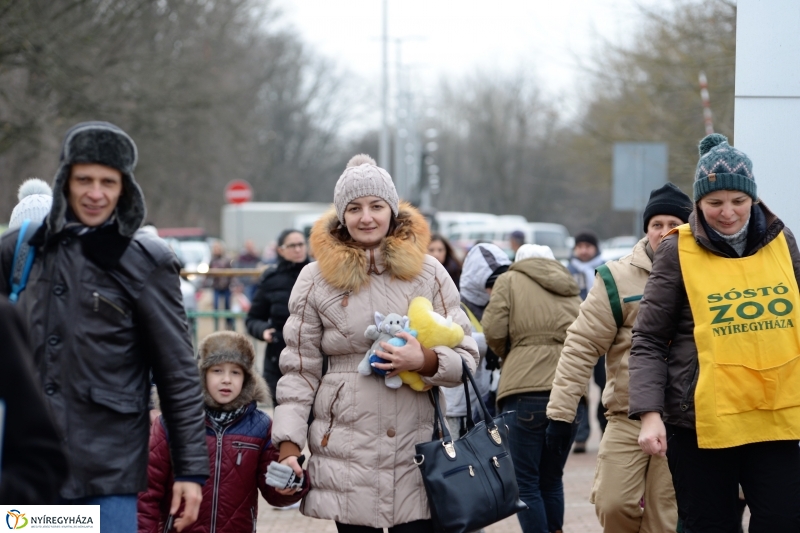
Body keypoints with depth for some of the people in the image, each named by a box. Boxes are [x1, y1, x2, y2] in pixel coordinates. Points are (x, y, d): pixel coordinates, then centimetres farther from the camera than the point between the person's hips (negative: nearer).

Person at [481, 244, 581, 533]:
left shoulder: (510, 281, 8)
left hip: (526, 389, -5)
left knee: (525, 483, -2)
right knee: (552, 480, 16)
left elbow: (493, 331, -2)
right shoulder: (571, 292, 21)